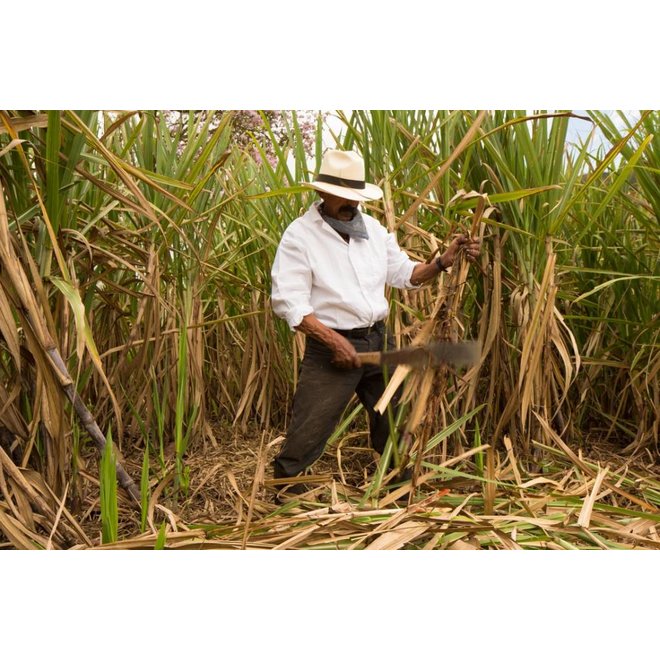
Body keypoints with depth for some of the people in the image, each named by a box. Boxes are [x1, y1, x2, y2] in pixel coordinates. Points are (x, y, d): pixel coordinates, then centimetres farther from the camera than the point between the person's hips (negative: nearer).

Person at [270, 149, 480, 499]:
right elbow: (289, 301, -17)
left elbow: (403, 273, 14)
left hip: (378, 340, 6)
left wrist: (443, 261, -3)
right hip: (331, 345, -6)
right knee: (307, 431, -3)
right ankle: (285, 492, 20)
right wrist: (334, 340, -24)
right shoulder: (300, 235, -11)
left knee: (394, 421, 20)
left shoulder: (373, 228, 8)